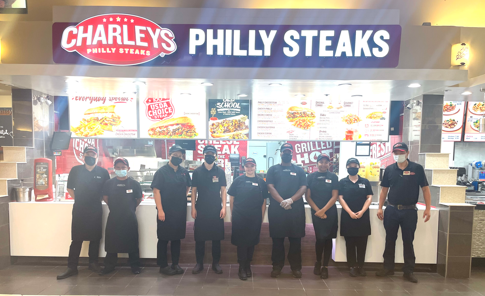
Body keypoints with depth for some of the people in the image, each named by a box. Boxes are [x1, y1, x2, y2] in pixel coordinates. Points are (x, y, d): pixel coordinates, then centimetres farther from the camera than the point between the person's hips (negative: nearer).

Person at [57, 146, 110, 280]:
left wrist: (98, 199, 1)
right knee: (77, 239, 2)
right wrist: (78, 199, 5)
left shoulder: (103, 172, 0)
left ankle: (93, 263, 24)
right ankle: (72, 268, 11)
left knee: (95, 238, 10)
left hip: (96, 210, 1)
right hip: (79, 210, 0)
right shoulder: (75, 170, 1)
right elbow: (70, 188, 9)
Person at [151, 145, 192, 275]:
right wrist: (160, 210, -17)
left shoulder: (184, 172, 7)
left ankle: (175, 264, 25)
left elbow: (188, 186, 23)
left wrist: (183, 196, 9)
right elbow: (156, 191, -13)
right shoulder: (162, 171, -9)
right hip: (165, 212, -5)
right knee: (163, 239, 6)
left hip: (180, 211, 5)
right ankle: (163, 266, 19)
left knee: (177, 238, 13)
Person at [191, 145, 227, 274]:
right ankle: (199, 263, 21)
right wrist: (193, 208, -2)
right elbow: (194, 190, 4)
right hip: (201, 210, 0)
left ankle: (216, 263, 21)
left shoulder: (220, 171, 2)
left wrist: (224, 207, -4)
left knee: (217, 237, 7)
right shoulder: (197, 171, 2)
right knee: (199, 237, 6)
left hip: (216, 210, 0)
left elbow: (223, 190, 3)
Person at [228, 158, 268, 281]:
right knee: (241, 242, 3)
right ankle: (242, 268, 15)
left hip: (255, 218, 2)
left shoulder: (261, 182, 4)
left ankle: (248, 266, 28)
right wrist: (233, 213, 1)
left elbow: (264, 201, 6)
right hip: (239, 217, -1)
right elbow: (231, 198, 4)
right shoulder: (238, 180, 1)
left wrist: (262, 217, 3)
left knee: (251, 242, 12)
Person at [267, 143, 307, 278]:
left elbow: (303, 188, 0)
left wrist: (291, 200, -15)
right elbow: (270, 187, -3)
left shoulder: (299, 170, 11)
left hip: (296, 209, 1)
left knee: (296, 239, 6)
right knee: (277, 239, 6)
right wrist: (282, 202, -16)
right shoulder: (273, 169, 8)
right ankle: (277, 266, 17)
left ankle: (296, 267, 18)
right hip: (276, 209, -1)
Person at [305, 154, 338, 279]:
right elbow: (307, 196, 1)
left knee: (328, 238, 5)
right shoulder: (311, 177, 3)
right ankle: (318, 262, 20)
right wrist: (317, 210, -8)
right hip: (316, 212, -1)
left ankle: (325, 266, 18)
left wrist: (323, 210, -10)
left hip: (330, 212, 1)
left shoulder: (333, 177, 3)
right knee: (320, 238, -6)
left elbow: (334, 196, -2)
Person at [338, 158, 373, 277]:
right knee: (350, 243, 3)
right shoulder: (342, 182, 4)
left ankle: (361, 266, 17)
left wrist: (362, 212, -10)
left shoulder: (365, 182, 8)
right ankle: (352, 266, 13)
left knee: (362, 243, 5)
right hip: (348, 217, -1)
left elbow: (369, 198, 3)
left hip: (363, 217, 1)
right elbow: (340, 198, -3)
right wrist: (350, 212, -12)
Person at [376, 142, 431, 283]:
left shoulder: (417, 168, -3)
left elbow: (425, 189, -1)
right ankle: (388, 267, 24)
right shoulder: (389, 169, 3)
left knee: (408, 241, 8)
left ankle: (409, 271, 21)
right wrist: (380, 208, 1)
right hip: (391, 210, 2)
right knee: (390, 240, 11)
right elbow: (384, 190, 7)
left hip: (409, 211, -2)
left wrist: (428, 208, -8)